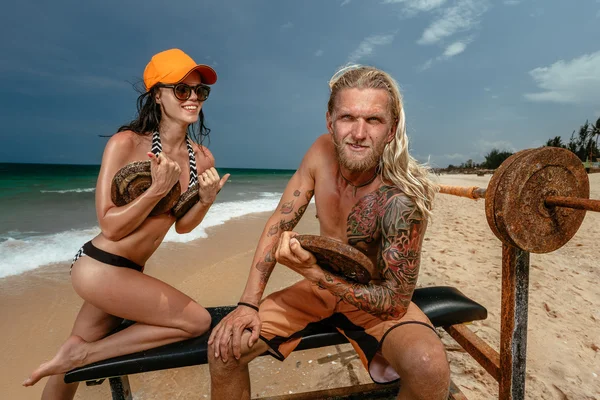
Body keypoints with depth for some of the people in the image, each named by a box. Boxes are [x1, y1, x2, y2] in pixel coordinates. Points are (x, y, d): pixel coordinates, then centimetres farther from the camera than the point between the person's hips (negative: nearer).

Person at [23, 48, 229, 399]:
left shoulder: (201, 158, -2)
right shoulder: (126, 144, -17)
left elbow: (182, 226, 4)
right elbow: (110, 227, -18)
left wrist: (205, 199, -13)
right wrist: (158, 189, -28)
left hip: (128, 272, 7)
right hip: (101, 267, -6)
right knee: (197, 321, -7)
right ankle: (80, 353, 6)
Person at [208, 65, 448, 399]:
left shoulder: (404, 198, -27)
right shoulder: (322, 152, -15)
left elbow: (396, 302, -22)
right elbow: (279, 223, -9)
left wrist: (314, 273, -34)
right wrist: (249, 303, -13)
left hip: (377, 298, -3)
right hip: (320, 285, 3)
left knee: (430, 368, -32)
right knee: (224, 345, -7)